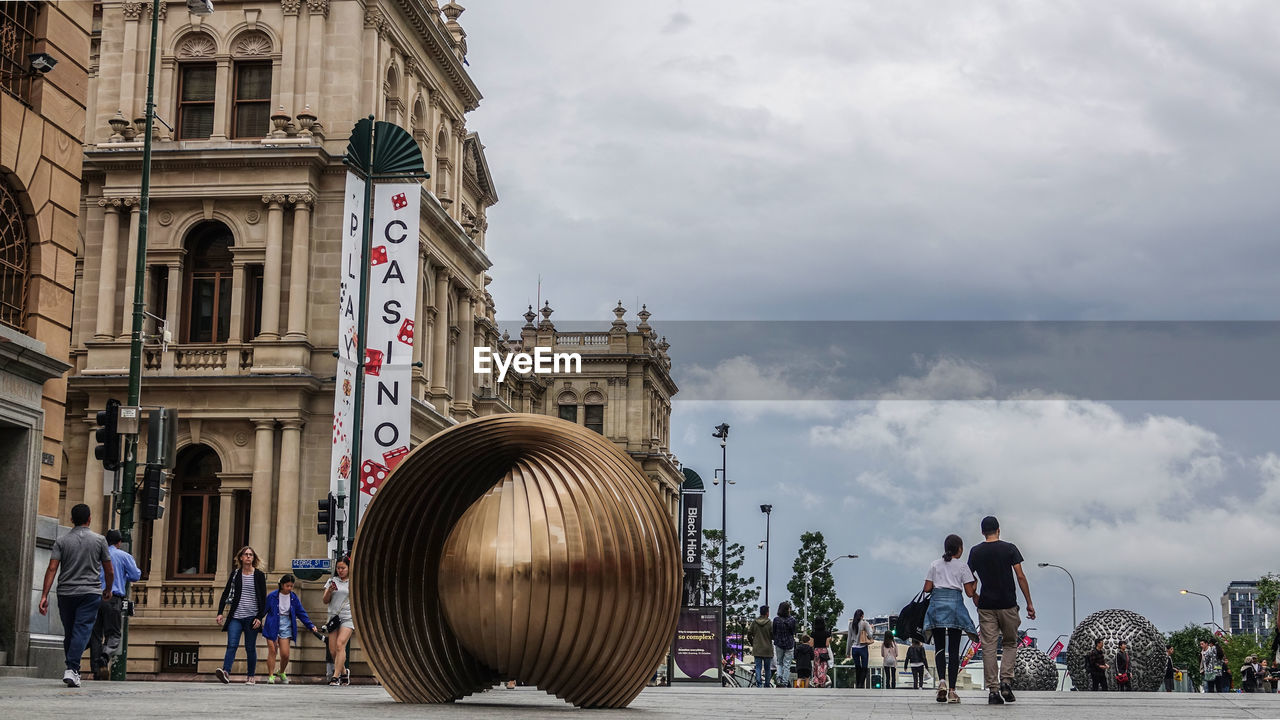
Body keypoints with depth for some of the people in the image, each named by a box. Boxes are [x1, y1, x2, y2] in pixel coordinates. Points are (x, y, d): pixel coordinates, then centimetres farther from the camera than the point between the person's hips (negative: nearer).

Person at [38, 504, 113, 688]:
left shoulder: (61, 541, 4)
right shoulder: (99, 540, 1)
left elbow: (52, 568, -6)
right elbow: (109, 571, 4)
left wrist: (44, 595, -8)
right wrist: (108, 590, 21)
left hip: (66, 593, 2)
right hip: (90, 592, -2)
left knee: (69, 633, 13)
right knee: (82, 631, -8)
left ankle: (71, 669, 22)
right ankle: (72, 669, -22)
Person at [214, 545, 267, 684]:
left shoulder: (259, 575, 3)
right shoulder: (235, 574, 10)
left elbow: (263, 599, 1)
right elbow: (226, 593, 10)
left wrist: (259, 617, -7)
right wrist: (220, 612, 0)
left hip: (251, 617, -1)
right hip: (236, 617, 1)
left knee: (250, 648, 3)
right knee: (232, 645, -14)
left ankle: (251, 676, 15)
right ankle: (226, 672, -27)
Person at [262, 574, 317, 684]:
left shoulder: (293, 597, 4)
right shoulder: (273, 596, -5)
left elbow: (301, 613, 9)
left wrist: (311, 625, 3)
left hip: (286, 627, 2)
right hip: (272, 627, -2)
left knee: (285, 654, -3)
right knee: (272, 651, -4)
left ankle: (282, 673, 23)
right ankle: (271, 676, 4)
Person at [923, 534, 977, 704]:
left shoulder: (935, 565, 11)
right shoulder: (962, 567, 5)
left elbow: (927, 589, 5)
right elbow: (969, 592, 1)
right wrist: (975, 582, 20)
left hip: (937, 602, 2)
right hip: (955, 604, -2)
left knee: (939, 646, 7)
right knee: (954, 649, 0)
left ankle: (942, 681, -16)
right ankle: (951, 690, -4)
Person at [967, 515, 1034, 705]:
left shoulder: (975, 552, 3)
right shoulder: (1010, 549, -1)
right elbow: (1020, 577, -5)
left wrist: (975, 597, 23)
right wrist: (1029, 604, -1)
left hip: (986, 606, 1)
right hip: (1008, 605, -1)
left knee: (988, 648, 2)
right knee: (1010, 644, 14)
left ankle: (992, 690, -4)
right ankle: (1006, 680, -4)